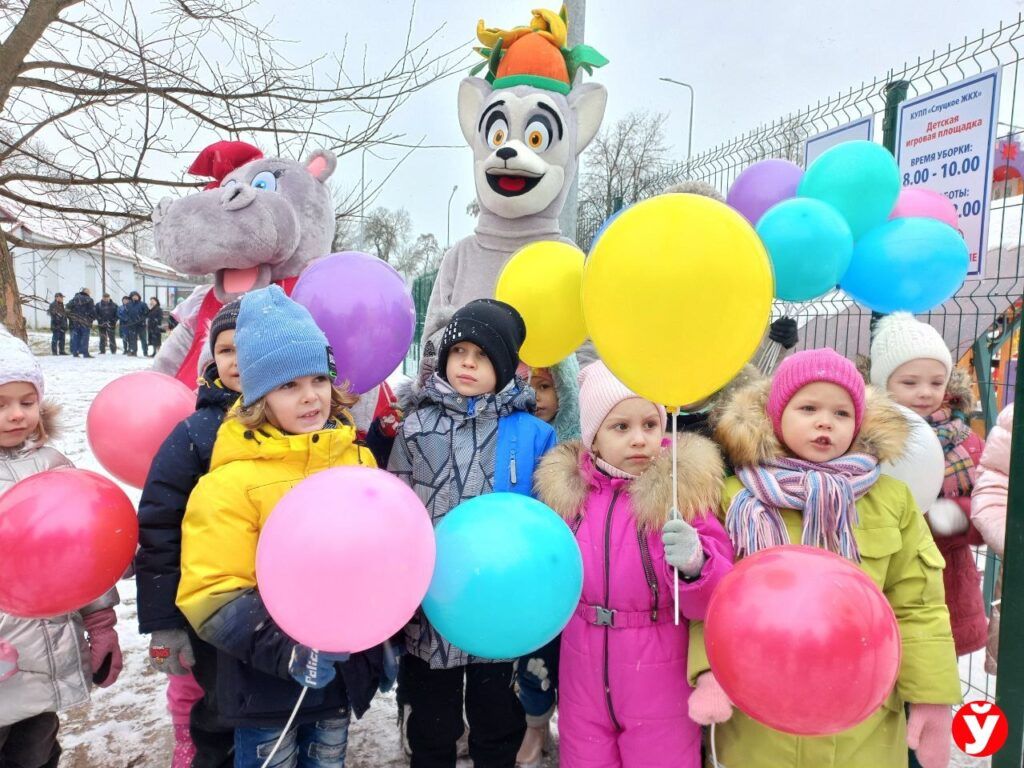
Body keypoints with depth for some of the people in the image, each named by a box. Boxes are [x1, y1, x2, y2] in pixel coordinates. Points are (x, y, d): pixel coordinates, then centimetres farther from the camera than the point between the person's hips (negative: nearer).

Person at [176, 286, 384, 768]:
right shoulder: (232, 479, -16)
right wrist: (285, 649, -25)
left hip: (346, 670, 5)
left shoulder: (357, 459, -1)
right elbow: (213, 594, -17)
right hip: (266, 680, -4)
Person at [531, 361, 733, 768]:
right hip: (583, 679, 3)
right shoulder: (566, 487, -4)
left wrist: (696, 565, -35)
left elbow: (721, 598, -16)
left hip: (660, 685, -2)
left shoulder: (684, 488, -13)